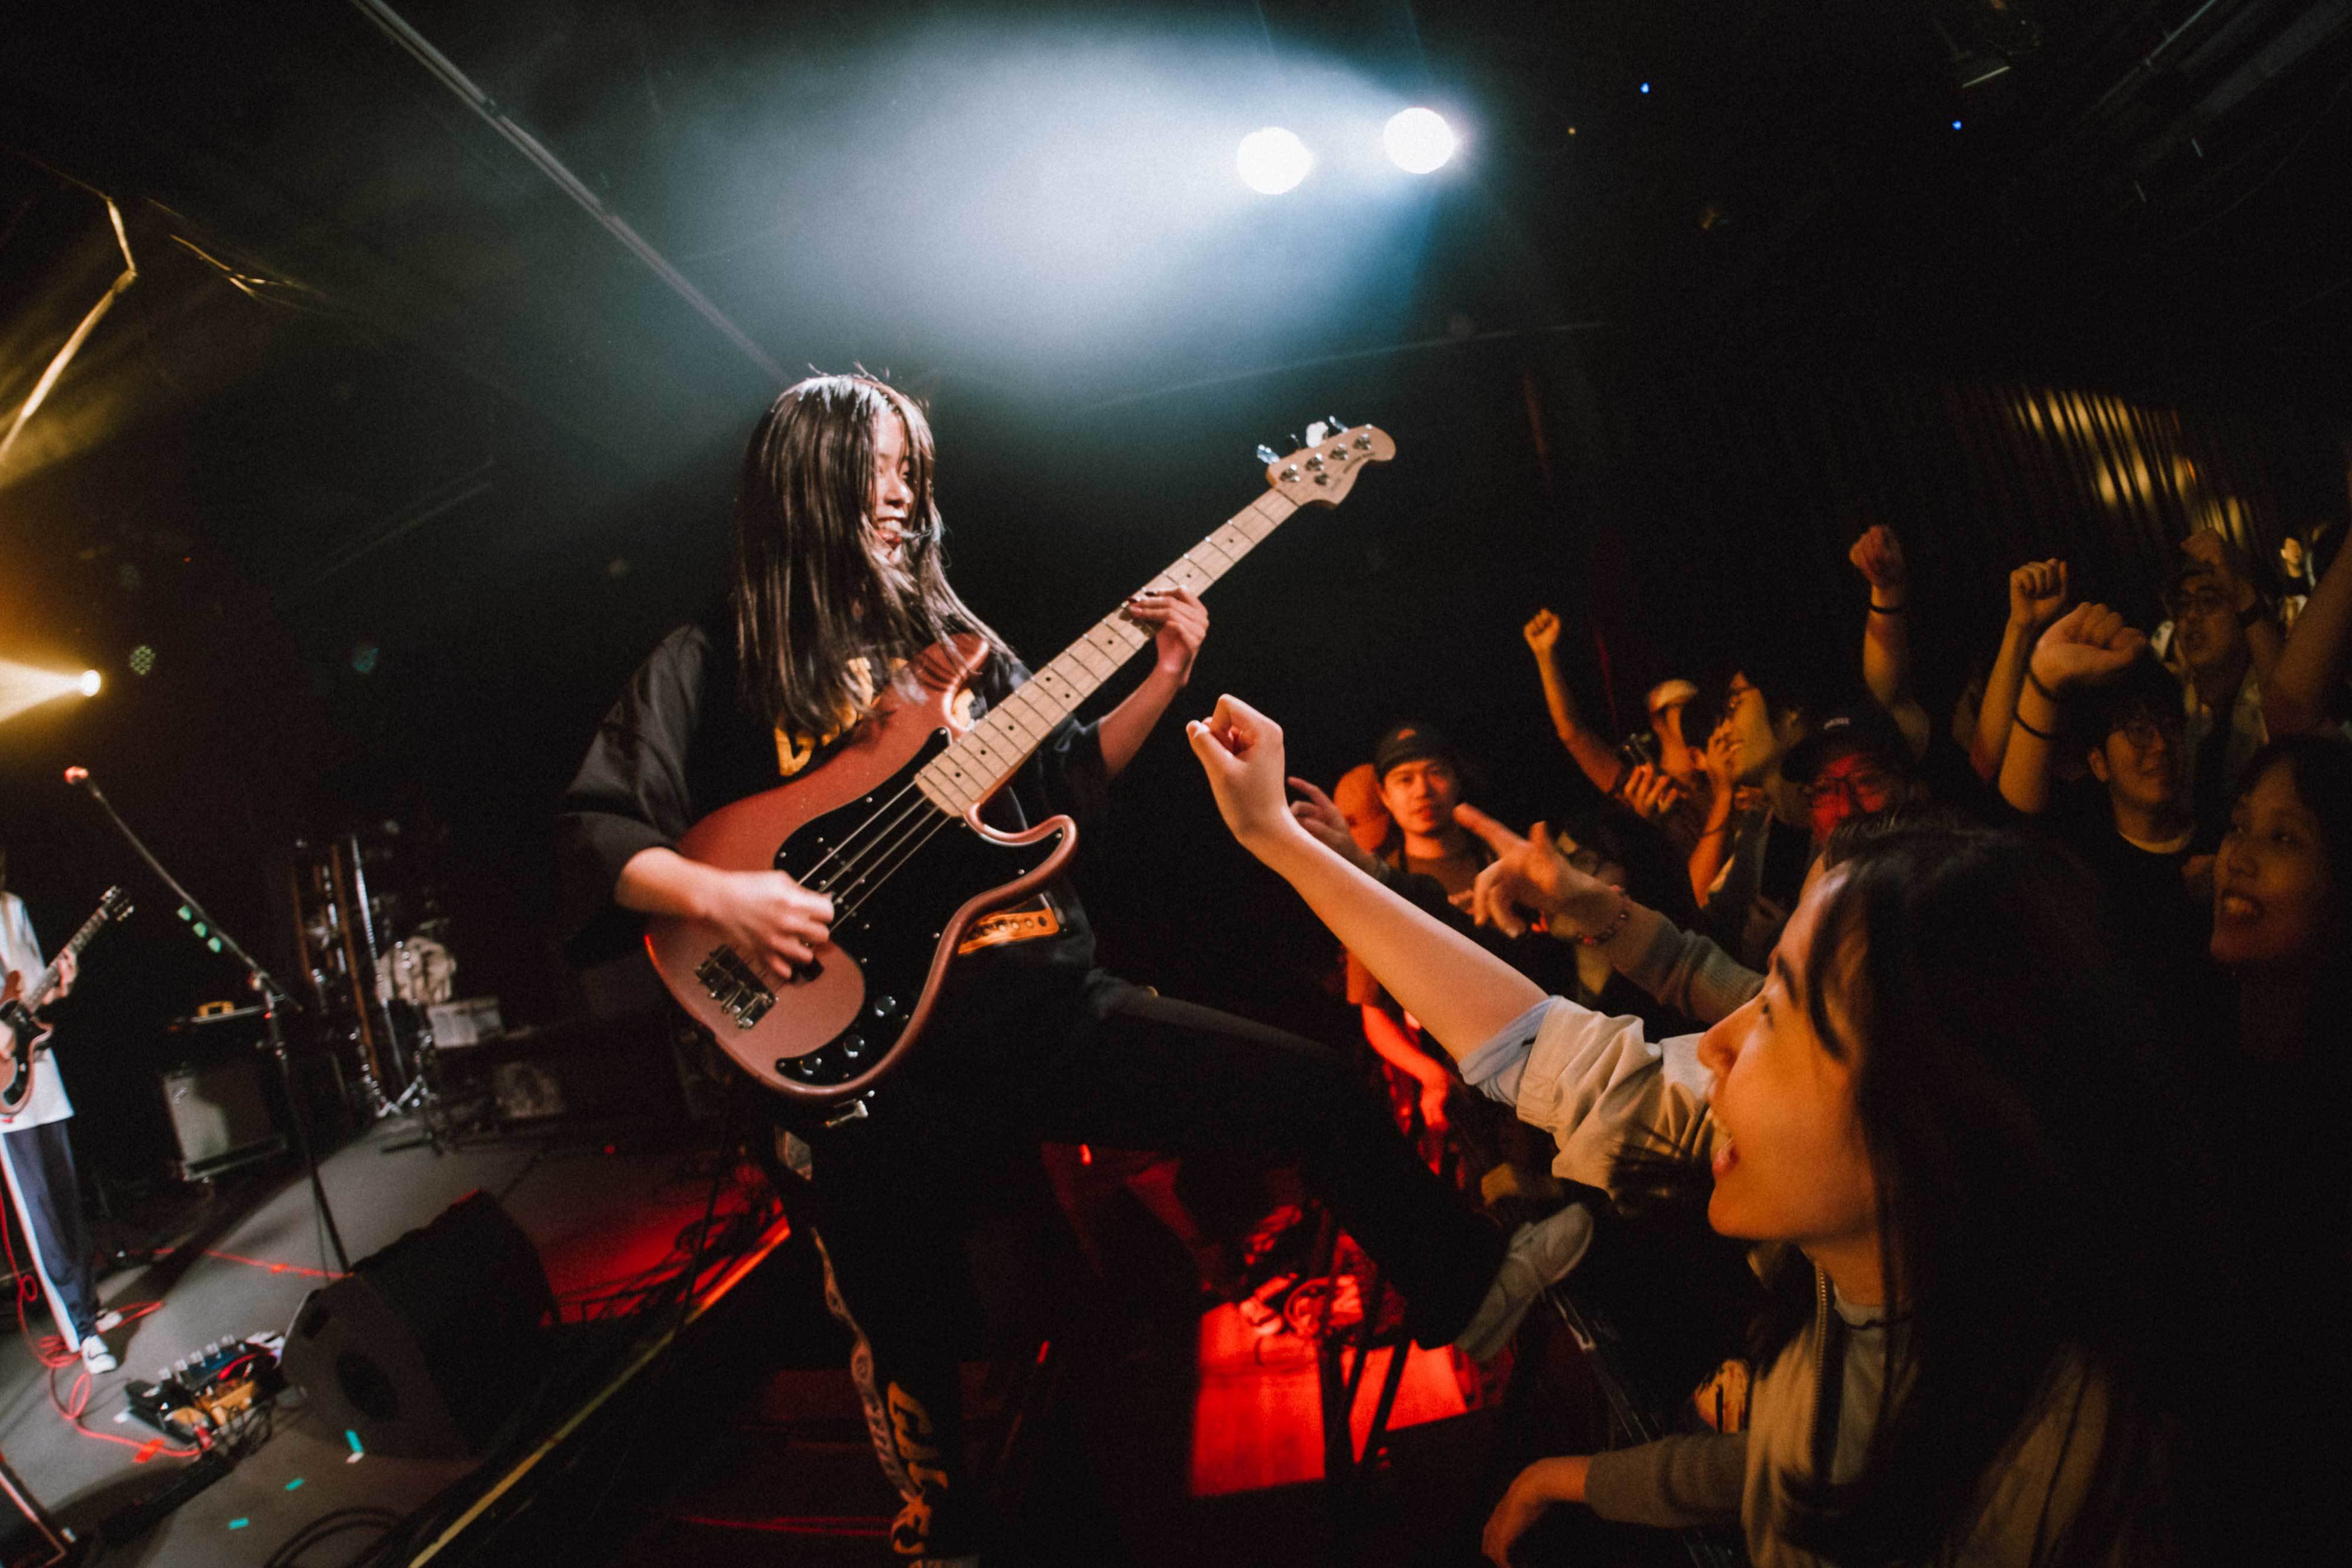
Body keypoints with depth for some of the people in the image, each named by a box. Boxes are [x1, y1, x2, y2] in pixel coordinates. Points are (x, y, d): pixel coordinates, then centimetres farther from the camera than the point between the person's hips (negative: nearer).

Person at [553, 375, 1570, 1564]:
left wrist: (1163, 681, 4)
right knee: (910, 1368, 10)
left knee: (1322, 1095, -8)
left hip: (1045, 1002, 4)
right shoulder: (710, 665, 1)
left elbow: (1060, 782, 16)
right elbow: (587, 834, -5)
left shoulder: (945, 640, 15)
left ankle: (1467, 1291, 14)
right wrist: (716, 895, -22)